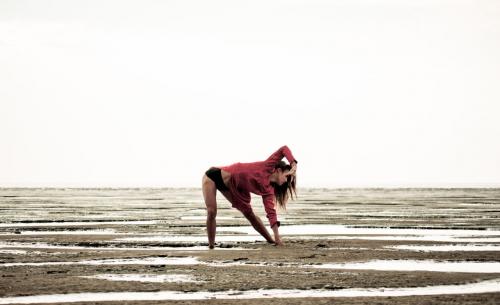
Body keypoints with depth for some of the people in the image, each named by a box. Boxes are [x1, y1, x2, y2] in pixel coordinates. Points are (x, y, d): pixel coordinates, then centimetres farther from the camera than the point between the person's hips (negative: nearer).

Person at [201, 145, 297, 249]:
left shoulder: (268, 190, -7)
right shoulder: (268, 166, -20)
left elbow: (271, 212, -11)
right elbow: (284, 149, -19)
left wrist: (277, 237, -19)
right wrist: (293, 162, -35)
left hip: (232, 187, 6)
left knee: (249, 214, 4)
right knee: (211, 212, -17)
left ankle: (271, 240, 15)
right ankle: (211, 246, -7)